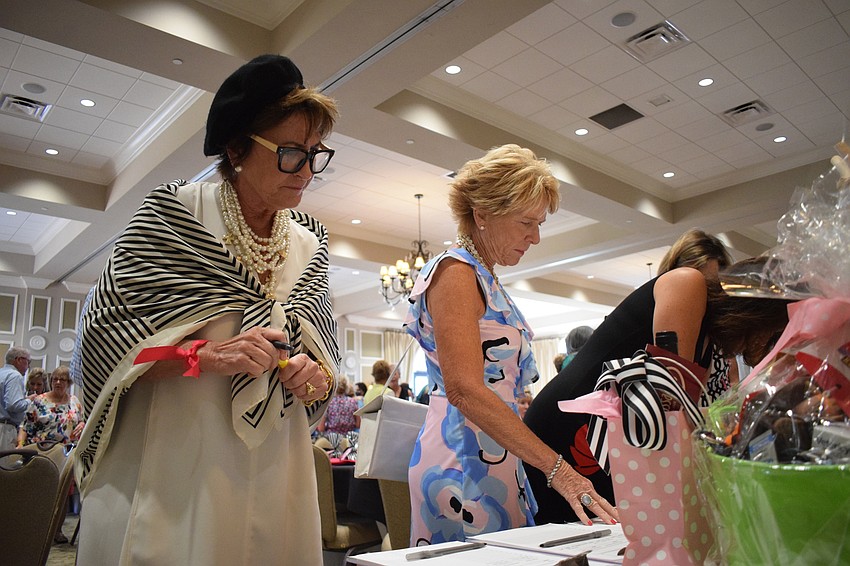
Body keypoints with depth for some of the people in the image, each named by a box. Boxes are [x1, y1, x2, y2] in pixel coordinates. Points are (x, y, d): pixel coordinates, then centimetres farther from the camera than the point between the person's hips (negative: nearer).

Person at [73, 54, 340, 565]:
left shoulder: (311, 241, 6)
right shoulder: (172, 211, -6)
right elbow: (104, 333, -7)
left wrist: (319, 375, -10)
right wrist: (204, 355, -22)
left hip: (271, 469, 4)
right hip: (168, 466, -3)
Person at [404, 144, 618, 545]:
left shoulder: (487, 281, 16)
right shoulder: (455, 271, -13)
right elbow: (465, 390, -25)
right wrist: (556, 467, -26)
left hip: (496, 460, 9)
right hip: (464, 462, -9)